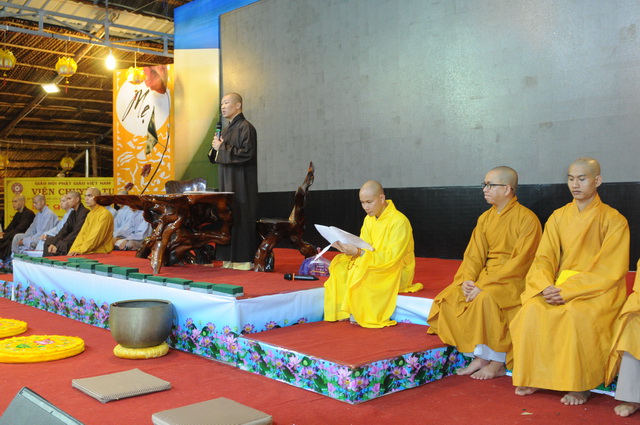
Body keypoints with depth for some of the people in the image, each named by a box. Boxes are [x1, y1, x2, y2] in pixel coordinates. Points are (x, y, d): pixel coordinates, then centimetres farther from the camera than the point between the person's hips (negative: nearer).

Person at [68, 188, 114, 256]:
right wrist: (74, 249, -6)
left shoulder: (105, 214, -11)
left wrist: (80, 250, -20)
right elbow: (82, 233, 8)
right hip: (89, 252, 7)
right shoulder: (89, 214, 17)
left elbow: (97, 236, -18)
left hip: (100, 252, -7)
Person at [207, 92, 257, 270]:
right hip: (227, 182, 8)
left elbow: (247, 153, -19)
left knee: (240, 218, -8)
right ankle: (230, 258, 11)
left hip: (241, 183, -8)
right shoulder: (227, 130, 18)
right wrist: (216, 147, 1)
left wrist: (223, 147, -14)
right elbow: (218, 157, 22)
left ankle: (244, 259, -3)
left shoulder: (245, 127, -9)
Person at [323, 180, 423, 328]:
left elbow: (391, 257, -26)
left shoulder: (399, 221, -20)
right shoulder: (369, 220, 5)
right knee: (339, 268, -10)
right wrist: (348, 248, -20)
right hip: (374, 266, 8)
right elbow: (363, 248, 4)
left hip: (397, 272, -8)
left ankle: (363, 316, -14)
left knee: (361, 275, -32)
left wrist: (359, 253, -34)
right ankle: (344, 312, -7)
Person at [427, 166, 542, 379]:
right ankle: (479, 357, -9)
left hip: (514, 280, -7)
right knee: (449, 298, -15)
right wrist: (468, 279, -13)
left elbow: (520, 262, -17)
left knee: (486, 299, -35)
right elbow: (474, 254, 7)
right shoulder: (485, 218, 11)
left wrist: (485, 285, -22)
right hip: (485, 275, 7)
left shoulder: (527, 219, -10)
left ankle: (497, 363, -16)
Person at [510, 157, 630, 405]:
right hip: (559, 286, 4)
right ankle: (533, 376, -14)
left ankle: (580, 385, -17)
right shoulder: (558, 217, 9)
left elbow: (609, 271, -10)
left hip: (599, 291, -3)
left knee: (577, 315, -35)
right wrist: (547, 286, -17)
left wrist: (569, 291, -20)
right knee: (532, 310, -26)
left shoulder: (613, 220, -4)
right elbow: (544, 258, 5)